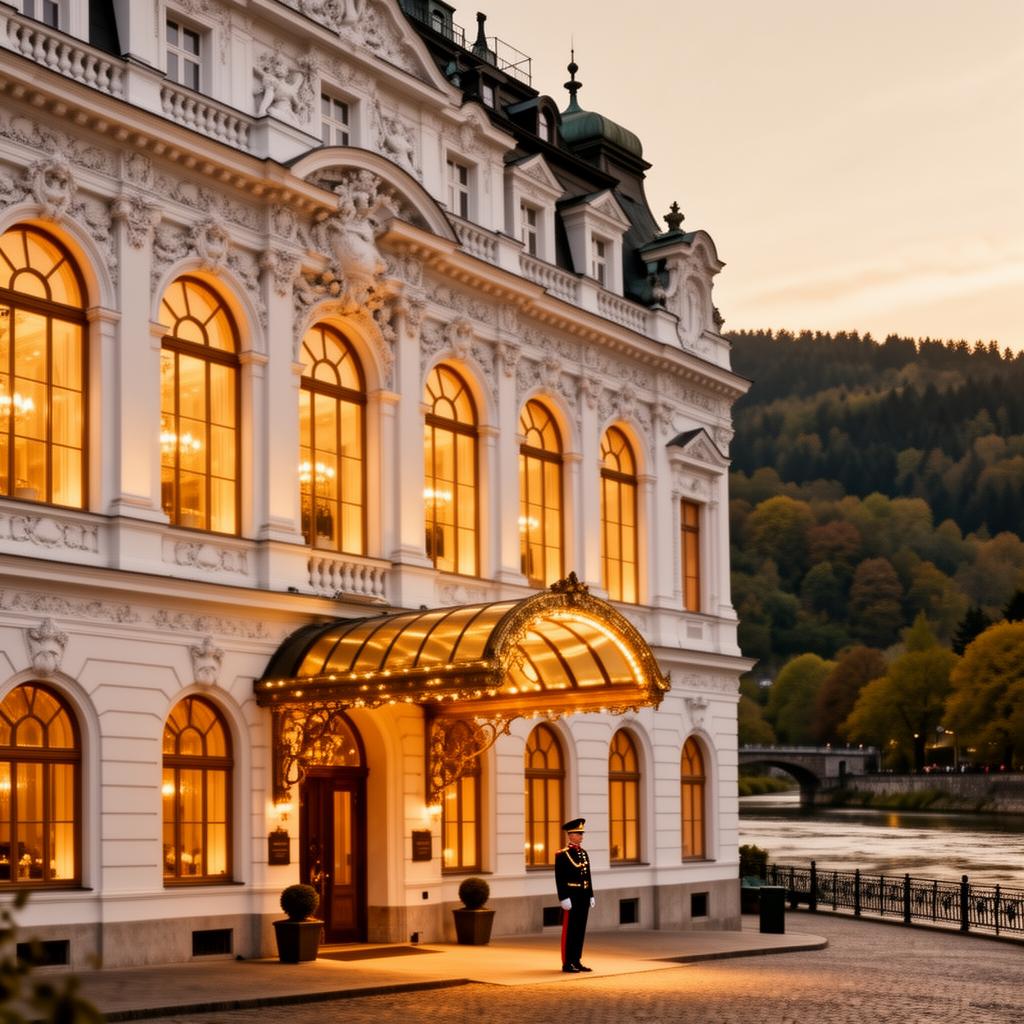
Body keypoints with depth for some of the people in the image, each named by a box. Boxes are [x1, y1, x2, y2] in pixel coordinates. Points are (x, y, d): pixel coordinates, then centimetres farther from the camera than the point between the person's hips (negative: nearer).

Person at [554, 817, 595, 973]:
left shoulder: (583, 853, 13)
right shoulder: (562, 855, -10)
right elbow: (559, 879, -13)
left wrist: (591, 895, 12)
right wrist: (564, 898, -18)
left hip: (584, 897, 7)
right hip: (571, 897, -7)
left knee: (581, 929, 9)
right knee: (569, 930, -3)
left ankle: (576, 961, 15)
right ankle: (567, 963, 2)